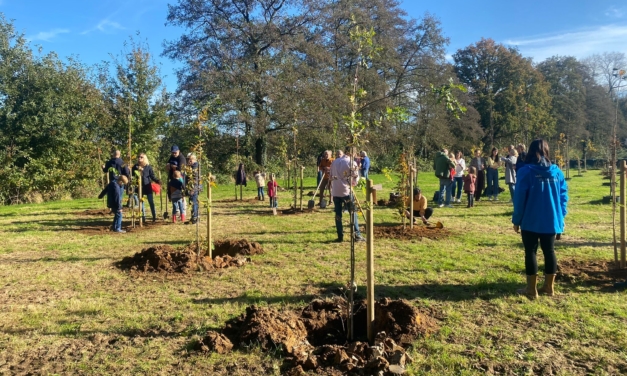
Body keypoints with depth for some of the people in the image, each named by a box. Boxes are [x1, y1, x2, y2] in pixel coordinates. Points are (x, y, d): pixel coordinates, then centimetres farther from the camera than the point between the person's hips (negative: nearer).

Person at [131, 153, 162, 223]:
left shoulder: (148, 166, -2)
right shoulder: (135, 166, 3)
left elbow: (152, 176, -3)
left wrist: (157, 181, -18)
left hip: (147, 186, -2)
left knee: (151, 202, -2)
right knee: (141, 202, 8)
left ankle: (154, 217, 5)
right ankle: (143, 217, 17)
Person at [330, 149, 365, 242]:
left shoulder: (334, 162, 13)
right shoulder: (351, 162, 0)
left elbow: (331, 177, 15)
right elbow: (356, 176, -3)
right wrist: (353, 184, 14)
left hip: (335, 192, 4)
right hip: (346, 191, -4)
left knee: (338, 214, 8)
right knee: (353, 213, 3)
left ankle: (340, 236, 7)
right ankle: (357, 235, 1)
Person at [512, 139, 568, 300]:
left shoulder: (526, 171, -9)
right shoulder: (557, 171, 3)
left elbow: (519, 197, -10)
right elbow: (564, 196, 5)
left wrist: (516, 220, -3)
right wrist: (561, 216, 14)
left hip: (531, 221, -4)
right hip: (551, 220, 4)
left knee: (530, 252, 4)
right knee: (549, 252, 14)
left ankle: (532, 289, 8)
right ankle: (549, 287, 23)